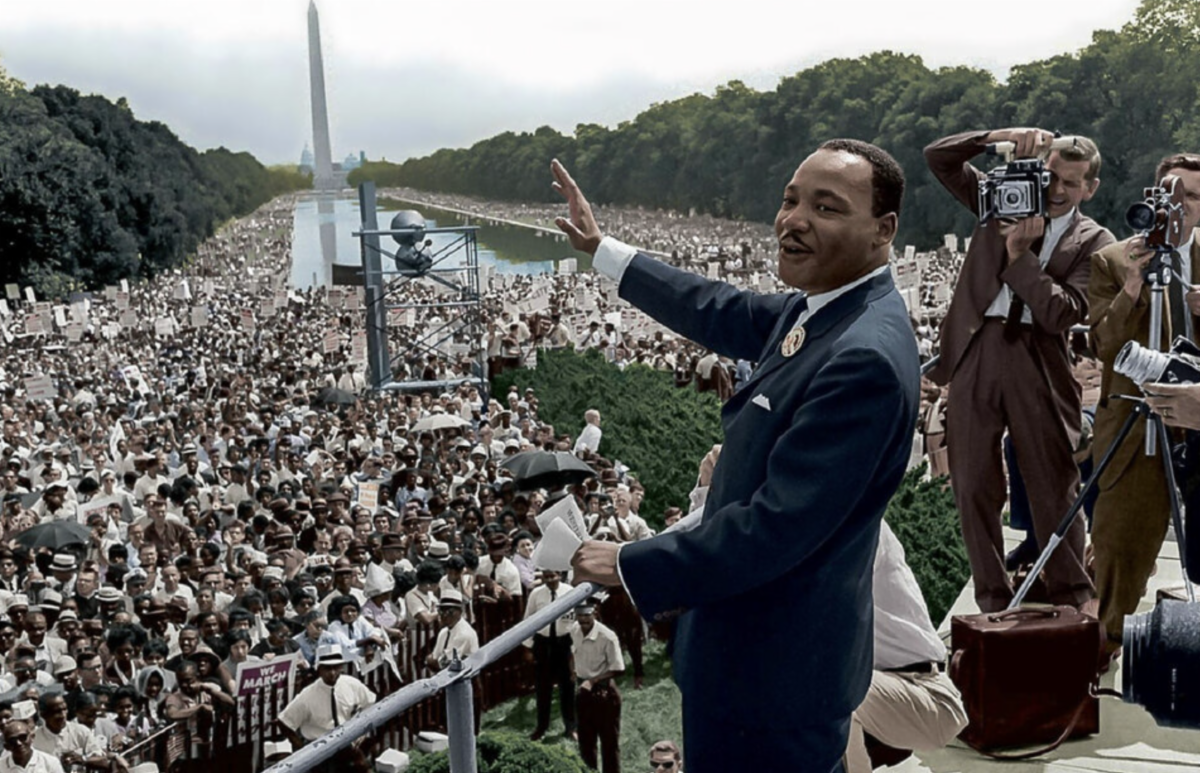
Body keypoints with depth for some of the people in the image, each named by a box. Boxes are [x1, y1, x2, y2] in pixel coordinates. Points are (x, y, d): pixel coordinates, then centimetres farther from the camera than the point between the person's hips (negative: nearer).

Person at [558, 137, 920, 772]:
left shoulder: (866, 357, -28)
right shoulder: (823, 308, 2)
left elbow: (775, 528, -29)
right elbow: (725, 316, 19)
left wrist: (632, 568, -18)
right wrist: (600, 249, 24)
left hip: (773, 673, -9)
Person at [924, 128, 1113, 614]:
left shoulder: (1094, 242, 2)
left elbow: (1062, 313, -11)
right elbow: (936, 157, 3)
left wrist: (1019, 254, -15)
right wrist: (1002, 137, -9)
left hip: (1038, 362, -2)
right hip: (975, 352, 2)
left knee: (1054, 489, 4)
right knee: (973, 487, 6)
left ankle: (1074, 603, 19)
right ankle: (993, 602, 17)